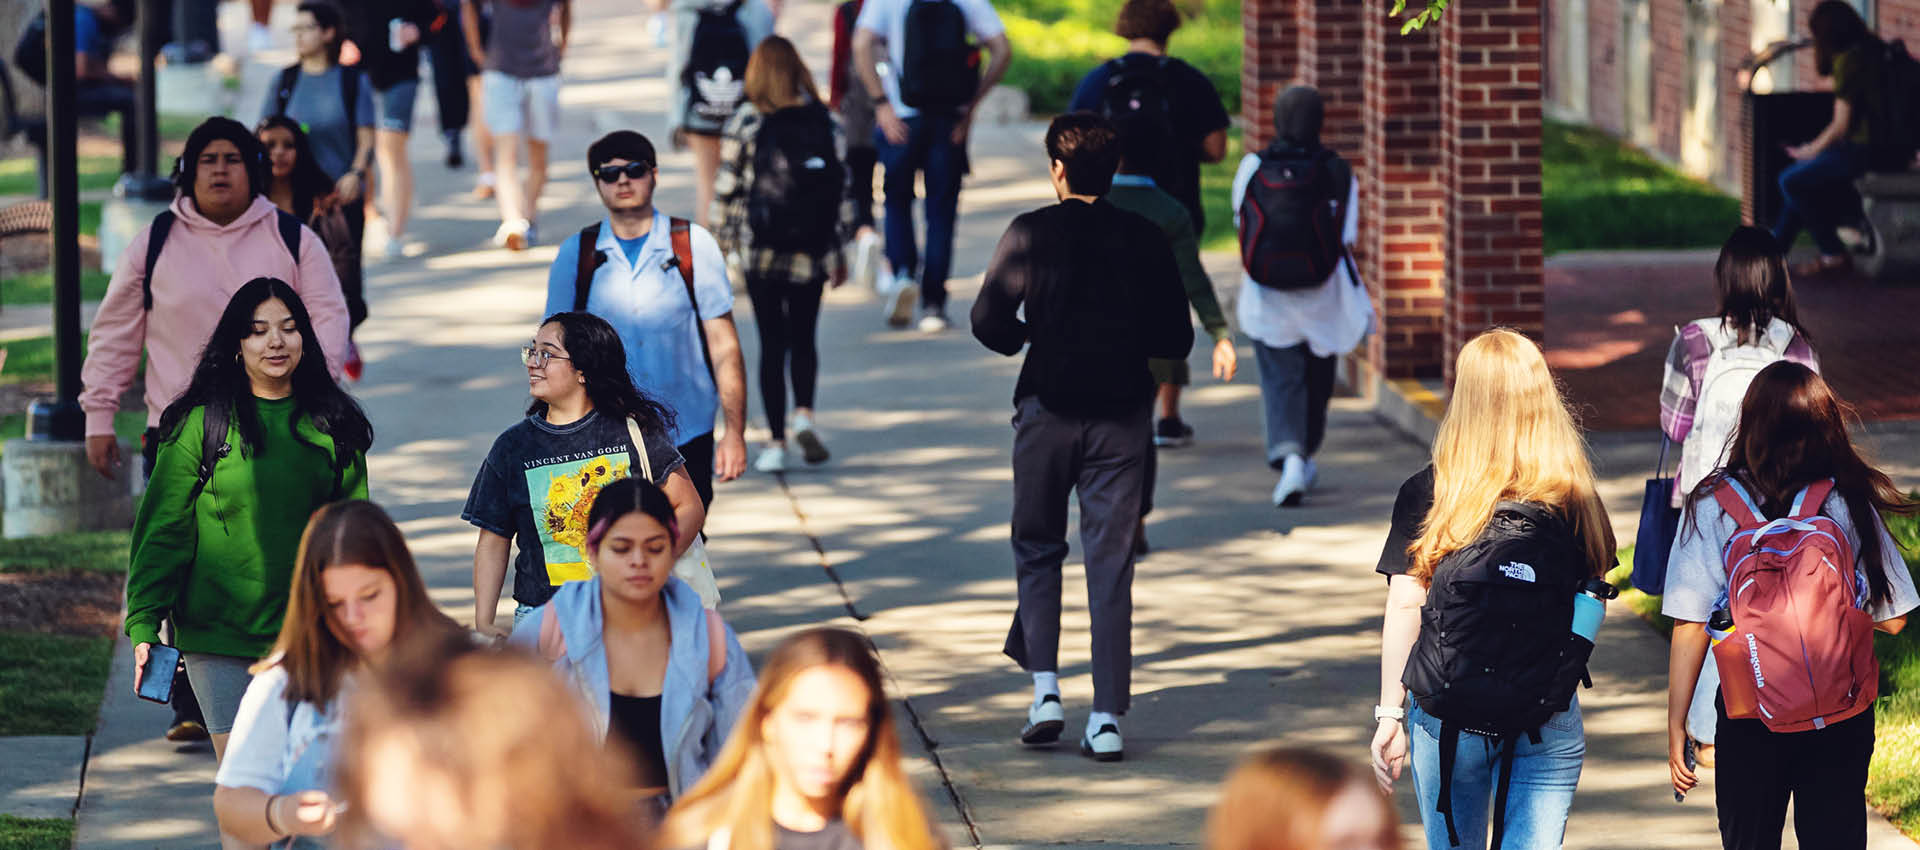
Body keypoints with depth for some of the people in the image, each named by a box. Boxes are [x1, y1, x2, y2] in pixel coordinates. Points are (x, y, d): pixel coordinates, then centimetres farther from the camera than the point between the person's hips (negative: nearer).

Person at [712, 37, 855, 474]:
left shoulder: (746, 122, -7)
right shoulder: (825, 122, 0)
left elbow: (727, 189, -4)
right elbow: (843, 188, 3)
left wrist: (722, 241, 8)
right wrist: (840, 249, 11)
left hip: (761, 251, -2)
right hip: (813, 254, 2)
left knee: (773, 343, 5)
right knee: (803, 337, 16)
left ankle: (776, 442, 3)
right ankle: (803, 413, -6)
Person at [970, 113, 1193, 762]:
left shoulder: (1032, 233, -5)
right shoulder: (1144, 239, 0)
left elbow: (988, 323, -9)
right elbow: (1176, 340, 2)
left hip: (1047, 409, -1)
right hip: (1122, 414, 1)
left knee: (1037, 549, 15)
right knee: (1111, 563, 3)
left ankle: (1045, 689, 0)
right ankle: (1107, 718, -1)